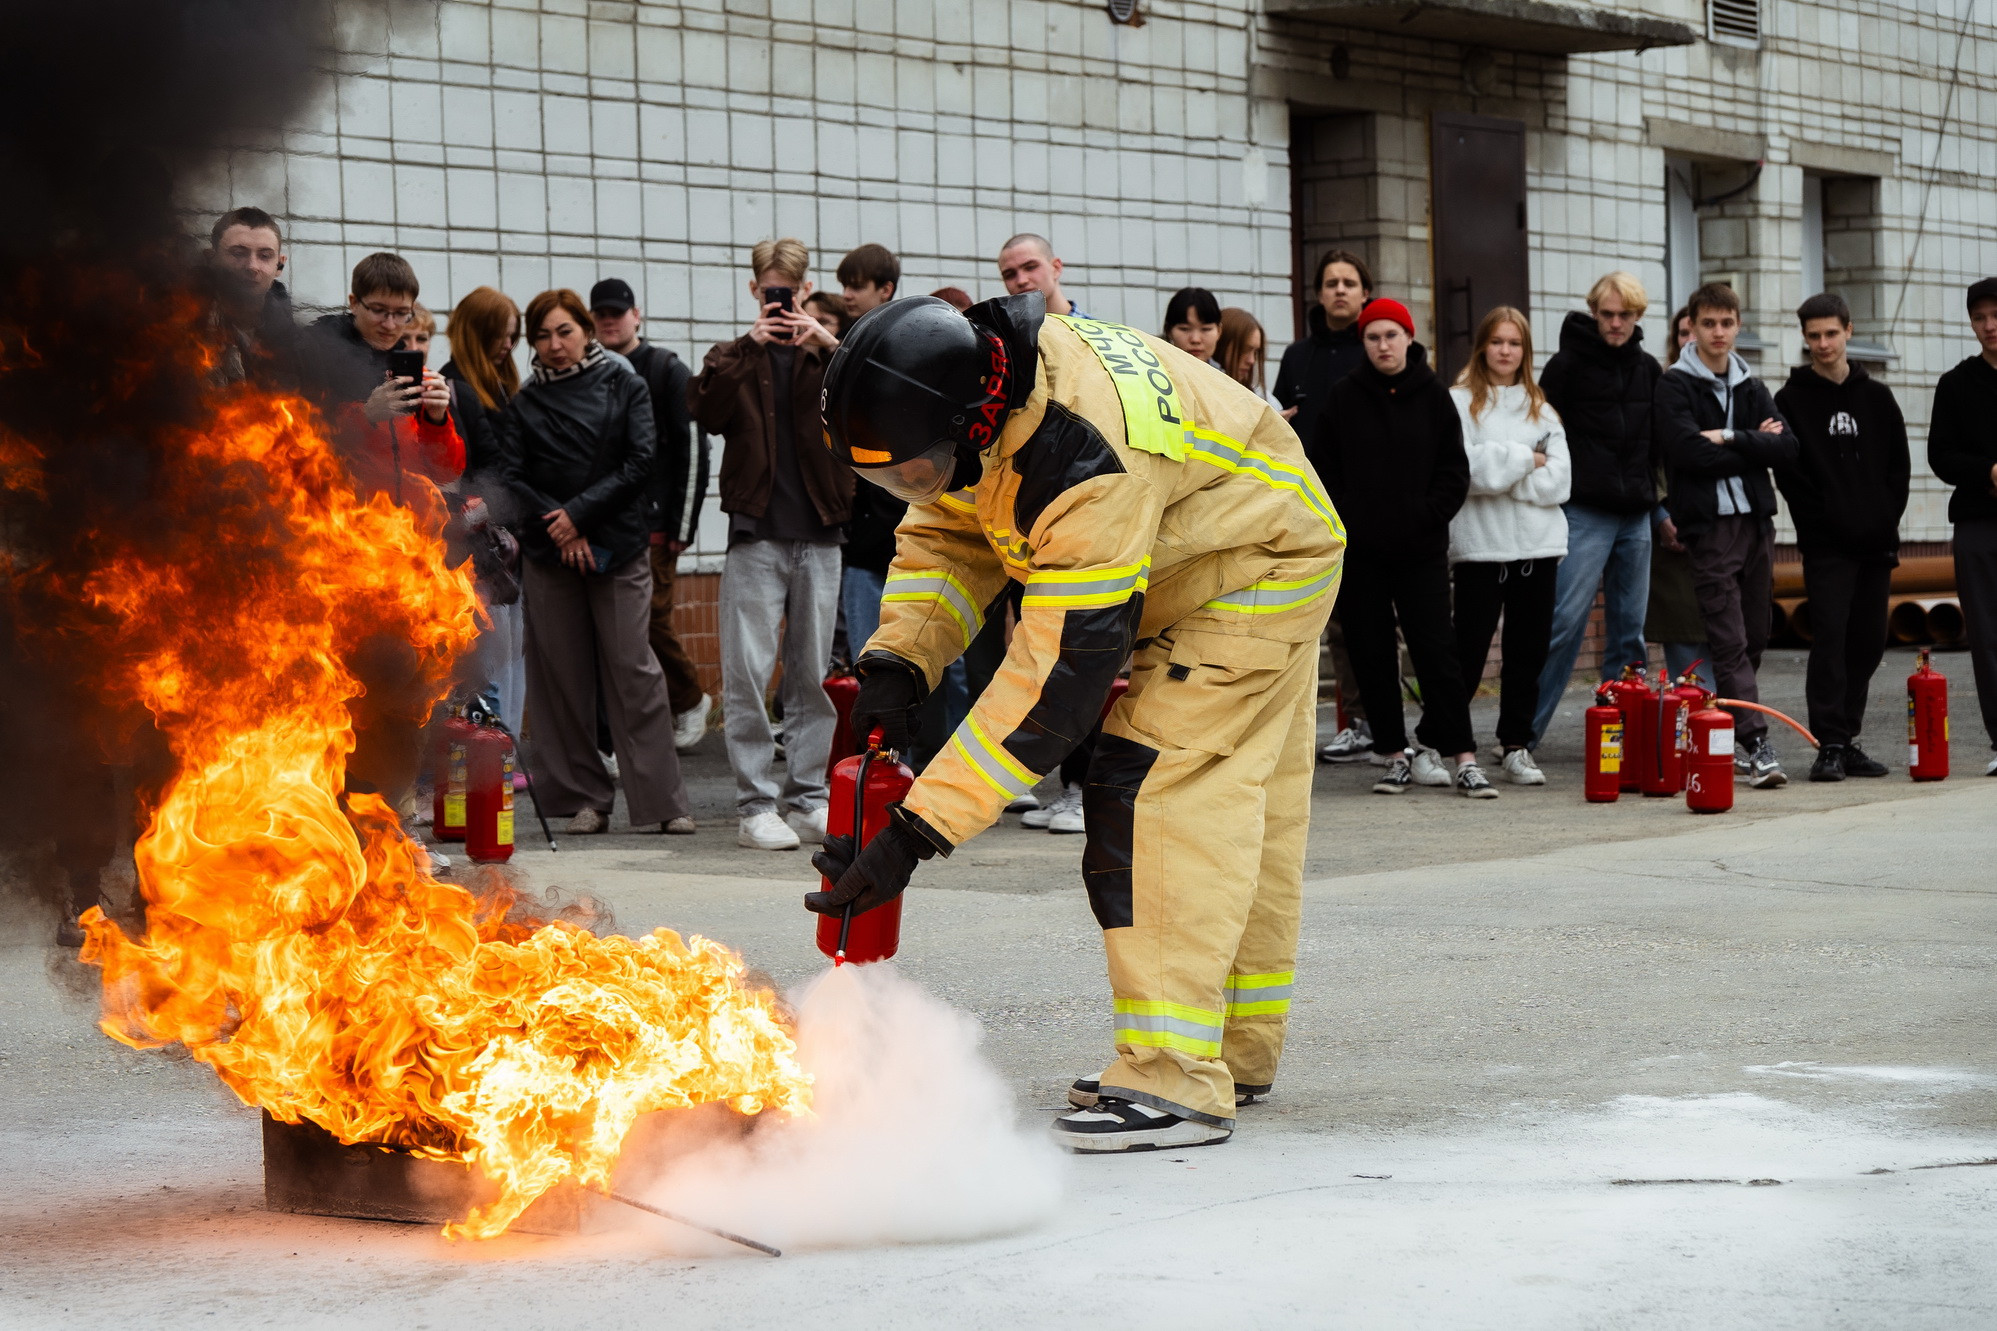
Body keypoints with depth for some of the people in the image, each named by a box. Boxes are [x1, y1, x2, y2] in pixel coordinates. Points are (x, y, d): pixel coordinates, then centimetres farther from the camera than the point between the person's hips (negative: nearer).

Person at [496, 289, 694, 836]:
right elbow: (510, 478, 1)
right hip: (547, 552, 2)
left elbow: (639, 463, -3)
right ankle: (582, 797, 9)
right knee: (562, 676, 2)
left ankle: (664, 801, -3)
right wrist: (557, 527, -12)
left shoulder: (625, 389, 7)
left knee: (633, 671, -5)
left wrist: (581, 512, -11)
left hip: (618, 548, -2)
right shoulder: (523, 404, 10)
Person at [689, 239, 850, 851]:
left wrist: (832, 345, -17)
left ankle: (808, 800, 12)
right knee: (748, 673, -6)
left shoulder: (829, 356, 11)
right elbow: (706, 410, -11)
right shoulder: (734, 357, 10)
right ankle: (755, 805, -3)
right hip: (756, 535, -1)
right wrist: (749, 346, -17)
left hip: (820, 535, 1)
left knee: (813, 675, 6)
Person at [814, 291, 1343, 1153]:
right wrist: (897, 662, -17)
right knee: (1244, 808, 15)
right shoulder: (979, 377, -15)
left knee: (1155, 796, -18)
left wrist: (914, 835, -37)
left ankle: (1176, 1082, -21)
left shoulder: (1089, 465, -41)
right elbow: (946, 534, 1)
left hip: (1261, 565, -9)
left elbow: (1059, 679, -38)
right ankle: (1236, 1050, 24)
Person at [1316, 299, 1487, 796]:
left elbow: (1454, 472, 5)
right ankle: (1396, 755, 13)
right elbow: (1326, 472, 6)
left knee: (1436, 650, -7)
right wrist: (1342, 527, -5)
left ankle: (1464, 759, -6)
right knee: (1371, 656, 3)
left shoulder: (1433, 396, 4)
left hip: (1422, 549, -2)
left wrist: (1427, 518, -7)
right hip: (1360, 550, 2)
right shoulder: (1344, 397, 5)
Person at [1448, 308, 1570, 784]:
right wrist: (1525, 460, -6)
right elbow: (1466, 468, -13)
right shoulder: (1460, 402, 1)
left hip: (1538, 545, 4)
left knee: (1529, 653, 5)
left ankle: (1517, 747, 13)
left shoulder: (1541, 408, 14)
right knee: (1469, 652, -3)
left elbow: (1558, 479, 1)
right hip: (1480, 545, -4)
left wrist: (1499, 472, -9)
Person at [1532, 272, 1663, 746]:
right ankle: (1524, 729, -8)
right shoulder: (1568, 364, -2)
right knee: (1565, 621, -12)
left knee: (1630, 631, 7)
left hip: (1636, 515, 6)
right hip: (1585, 512, -6)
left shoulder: (1648, 370, 14)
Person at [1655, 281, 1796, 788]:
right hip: (1709, 524, -6)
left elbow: (1788, 448, 2)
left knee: (1754, 637, 7)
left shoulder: (1751, 389, 16)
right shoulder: (1676, 386, 0)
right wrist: (1755, 447, -6)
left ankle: (1733, 737, 17)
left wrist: (1731, 438, -10)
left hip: (1756, 522, 6)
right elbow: (1689, 451, -16)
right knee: (1730, 641, -11)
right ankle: (1755, 745, -17)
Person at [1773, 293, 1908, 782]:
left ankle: (1848, 738, 15)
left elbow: (1900, 465, 12)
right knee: (1830, 636, -12)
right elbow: (1788, 472, -4)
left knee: (1868, 642, 6)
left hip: (1876, 541, 4)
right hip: (1825, 544, -4)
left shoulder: (1877, 397, 13)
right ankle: (1830, 745, -12)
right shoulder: (1792, 400, 2)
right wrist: (1822, 521, -11)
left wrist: (1886, 517, 0)